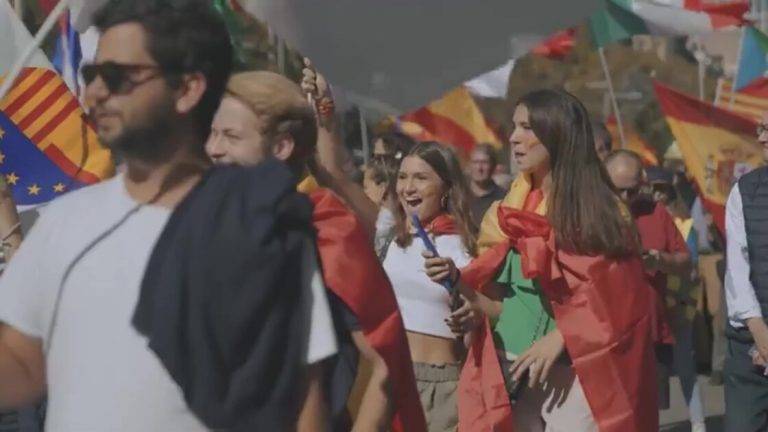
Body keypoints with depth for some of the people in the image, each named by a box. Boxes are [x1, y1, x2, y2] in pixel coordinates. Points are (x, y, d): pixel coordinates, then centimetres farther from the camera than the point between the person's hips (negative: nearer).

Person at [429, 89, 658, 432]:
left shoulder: (597, 208, -6)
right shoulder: (515, 209, 11)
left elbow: (616, 298, -11)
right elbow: (508, 303, 13)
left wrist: (558, 338, -19)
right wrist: (459, 279, -3)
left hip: (570, 379, -5)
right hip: (514, 378, 5)